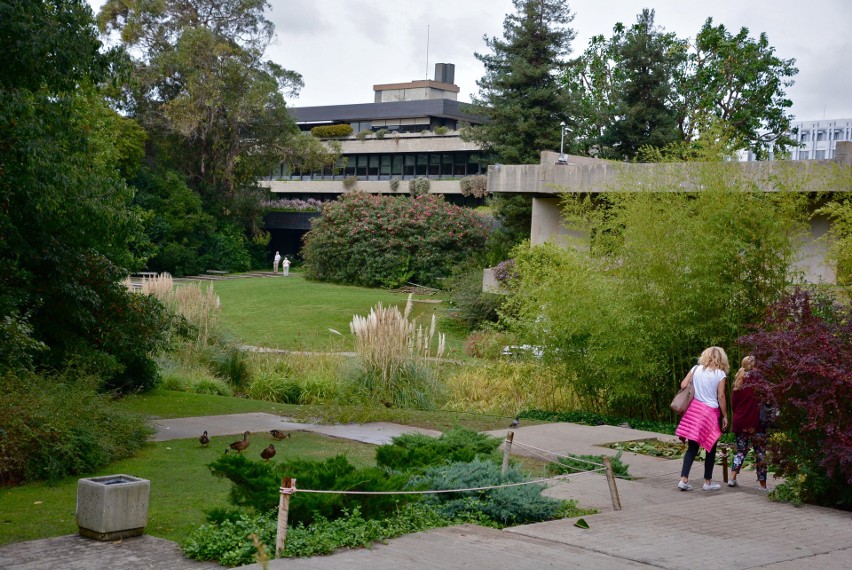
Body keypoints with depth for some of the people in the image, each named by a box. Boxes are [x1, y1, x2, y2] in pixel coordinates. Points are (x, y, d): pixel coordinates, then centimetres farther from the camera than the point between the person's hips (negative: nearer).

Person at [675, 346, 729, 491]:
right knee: (711, 448, 10)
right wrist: (725, 416, 1)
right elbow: (721, 396, -6)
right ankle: (708, 482, 14)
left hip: (693, 409, 4)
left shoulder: (696, 369, 6)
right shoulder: (720, 374, -4)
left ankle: (684, 479, -3)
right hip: (710, 412, -4)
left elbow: (683, 385, 1)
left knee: (692, 447, 7)